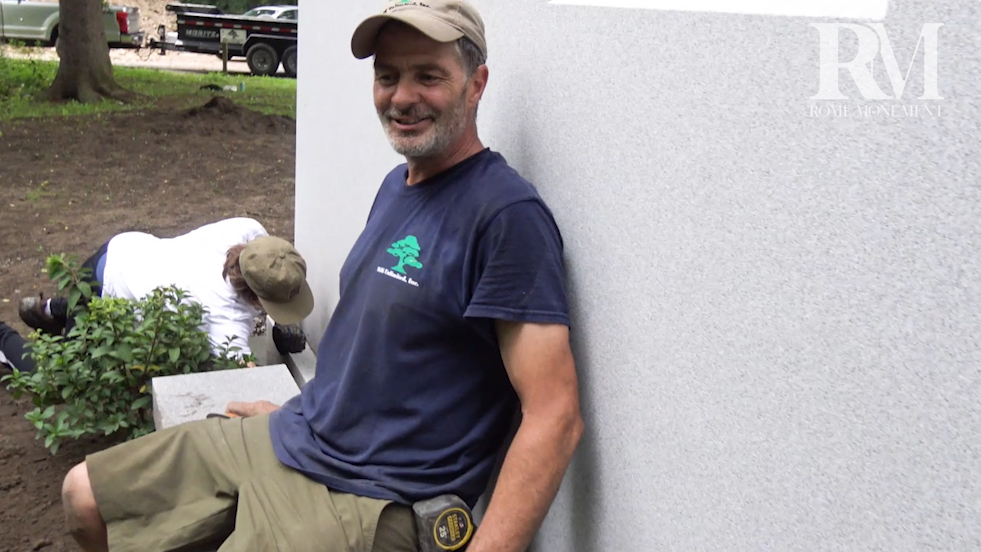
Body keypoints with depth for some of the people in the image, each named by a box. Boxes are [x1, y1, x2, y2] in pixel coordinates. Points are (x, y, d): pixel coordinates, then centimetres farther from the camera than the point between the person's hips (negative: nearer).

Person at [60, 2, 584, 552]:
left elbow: (555, 417, -26)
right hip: (281, 439, 9)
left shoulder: (507, 214, -21)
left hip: (366, 501, -8)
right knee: (84, 496, 15)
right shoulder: (398, 183, 8)